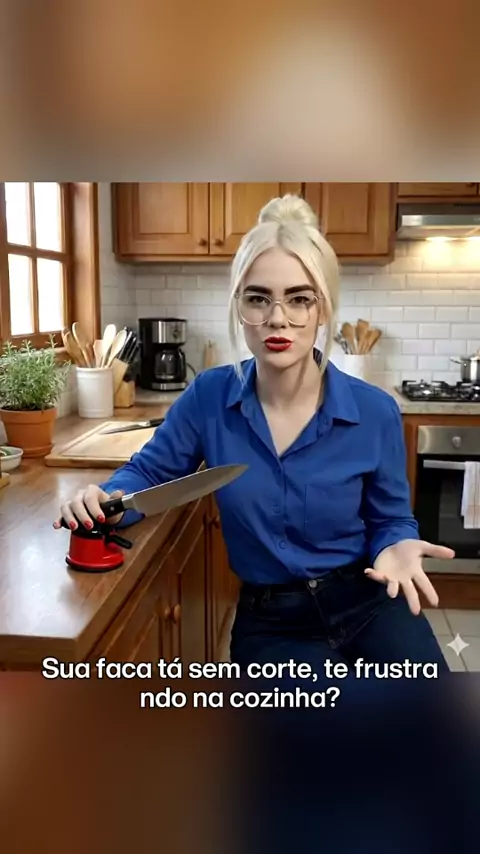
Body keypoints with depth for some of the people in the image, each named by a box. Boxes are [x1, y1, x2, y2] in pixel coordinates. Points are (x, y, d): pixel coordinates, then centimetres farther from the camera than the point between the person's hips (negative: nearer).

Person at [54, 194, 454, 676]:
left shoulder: (375, 412, -11)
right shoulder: (209, 397, -10)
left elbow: (389, 519, 2)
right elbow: (148, 473, 5)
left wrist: (396, 547, -21)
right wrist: (106, 502, -16)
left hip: (369, 604, 1)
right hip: (271, 622, 0)